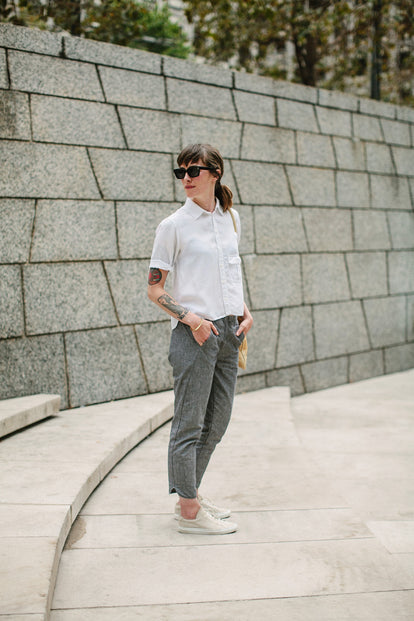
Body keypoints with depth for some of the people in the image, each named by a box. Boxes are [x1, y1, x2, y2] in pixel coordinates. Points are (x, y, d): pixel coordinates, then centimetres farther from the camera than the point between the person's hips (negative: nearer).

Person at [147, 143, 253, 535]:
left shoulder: (230, 219, 11)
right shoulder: (174, 226, -6)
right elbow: (154, 289, -6)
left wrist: (243, 312, 8)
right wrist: (190, 318, -18)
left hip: (228, 330, 7)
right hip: (194, 333, -7)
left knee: (217, 422, 13)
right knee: (189, 423, -1)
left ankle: (190, 496, 28)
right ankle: (189, 512, 9)